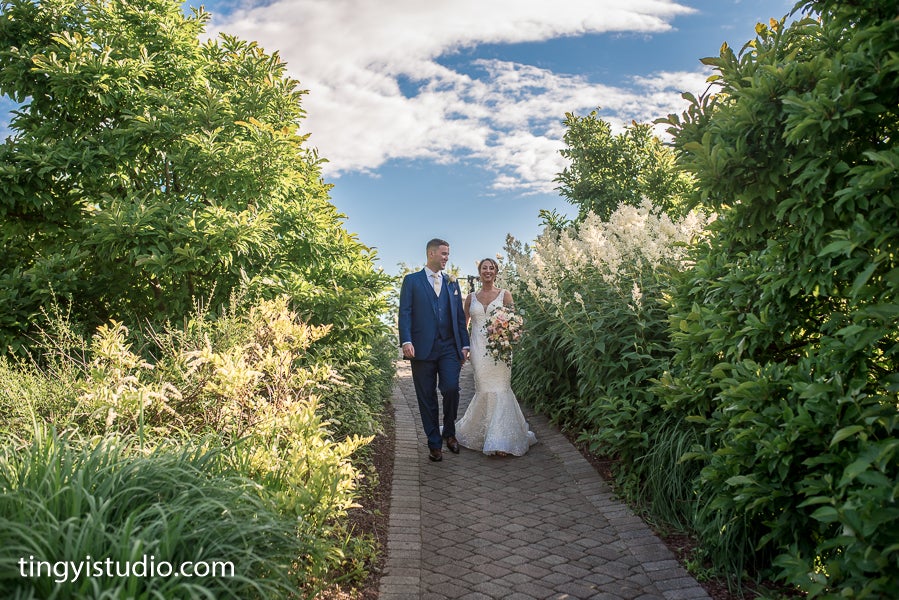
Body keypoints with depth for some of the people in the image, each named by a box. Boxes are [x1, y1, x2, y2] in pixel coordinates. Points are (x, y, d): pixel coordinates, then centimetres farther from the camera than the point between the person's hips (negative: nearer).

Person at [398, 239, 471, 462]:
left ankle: (449, 433, 12)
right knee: (427, 398, 3)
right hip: (423, 348, -2)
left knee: (451, 389, -12)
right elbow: (405, 313, -2)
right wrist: (406, 341, -15)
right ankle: (434, 444, 15)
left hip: (450, 347, 2)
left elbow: (460, 316, 16)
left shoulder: (452, 283, 17)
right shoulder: (411, 281, 6)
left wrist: (464, 345, 9)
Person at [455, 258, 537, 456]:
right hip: (479, 348, 2)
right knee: (484, 390, 1)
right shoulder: (471, 298, 12)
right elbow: (463, 323, 17)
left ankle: (500, 441, -2)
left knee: (499, 390, -7)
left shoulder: (505, 295, 5)